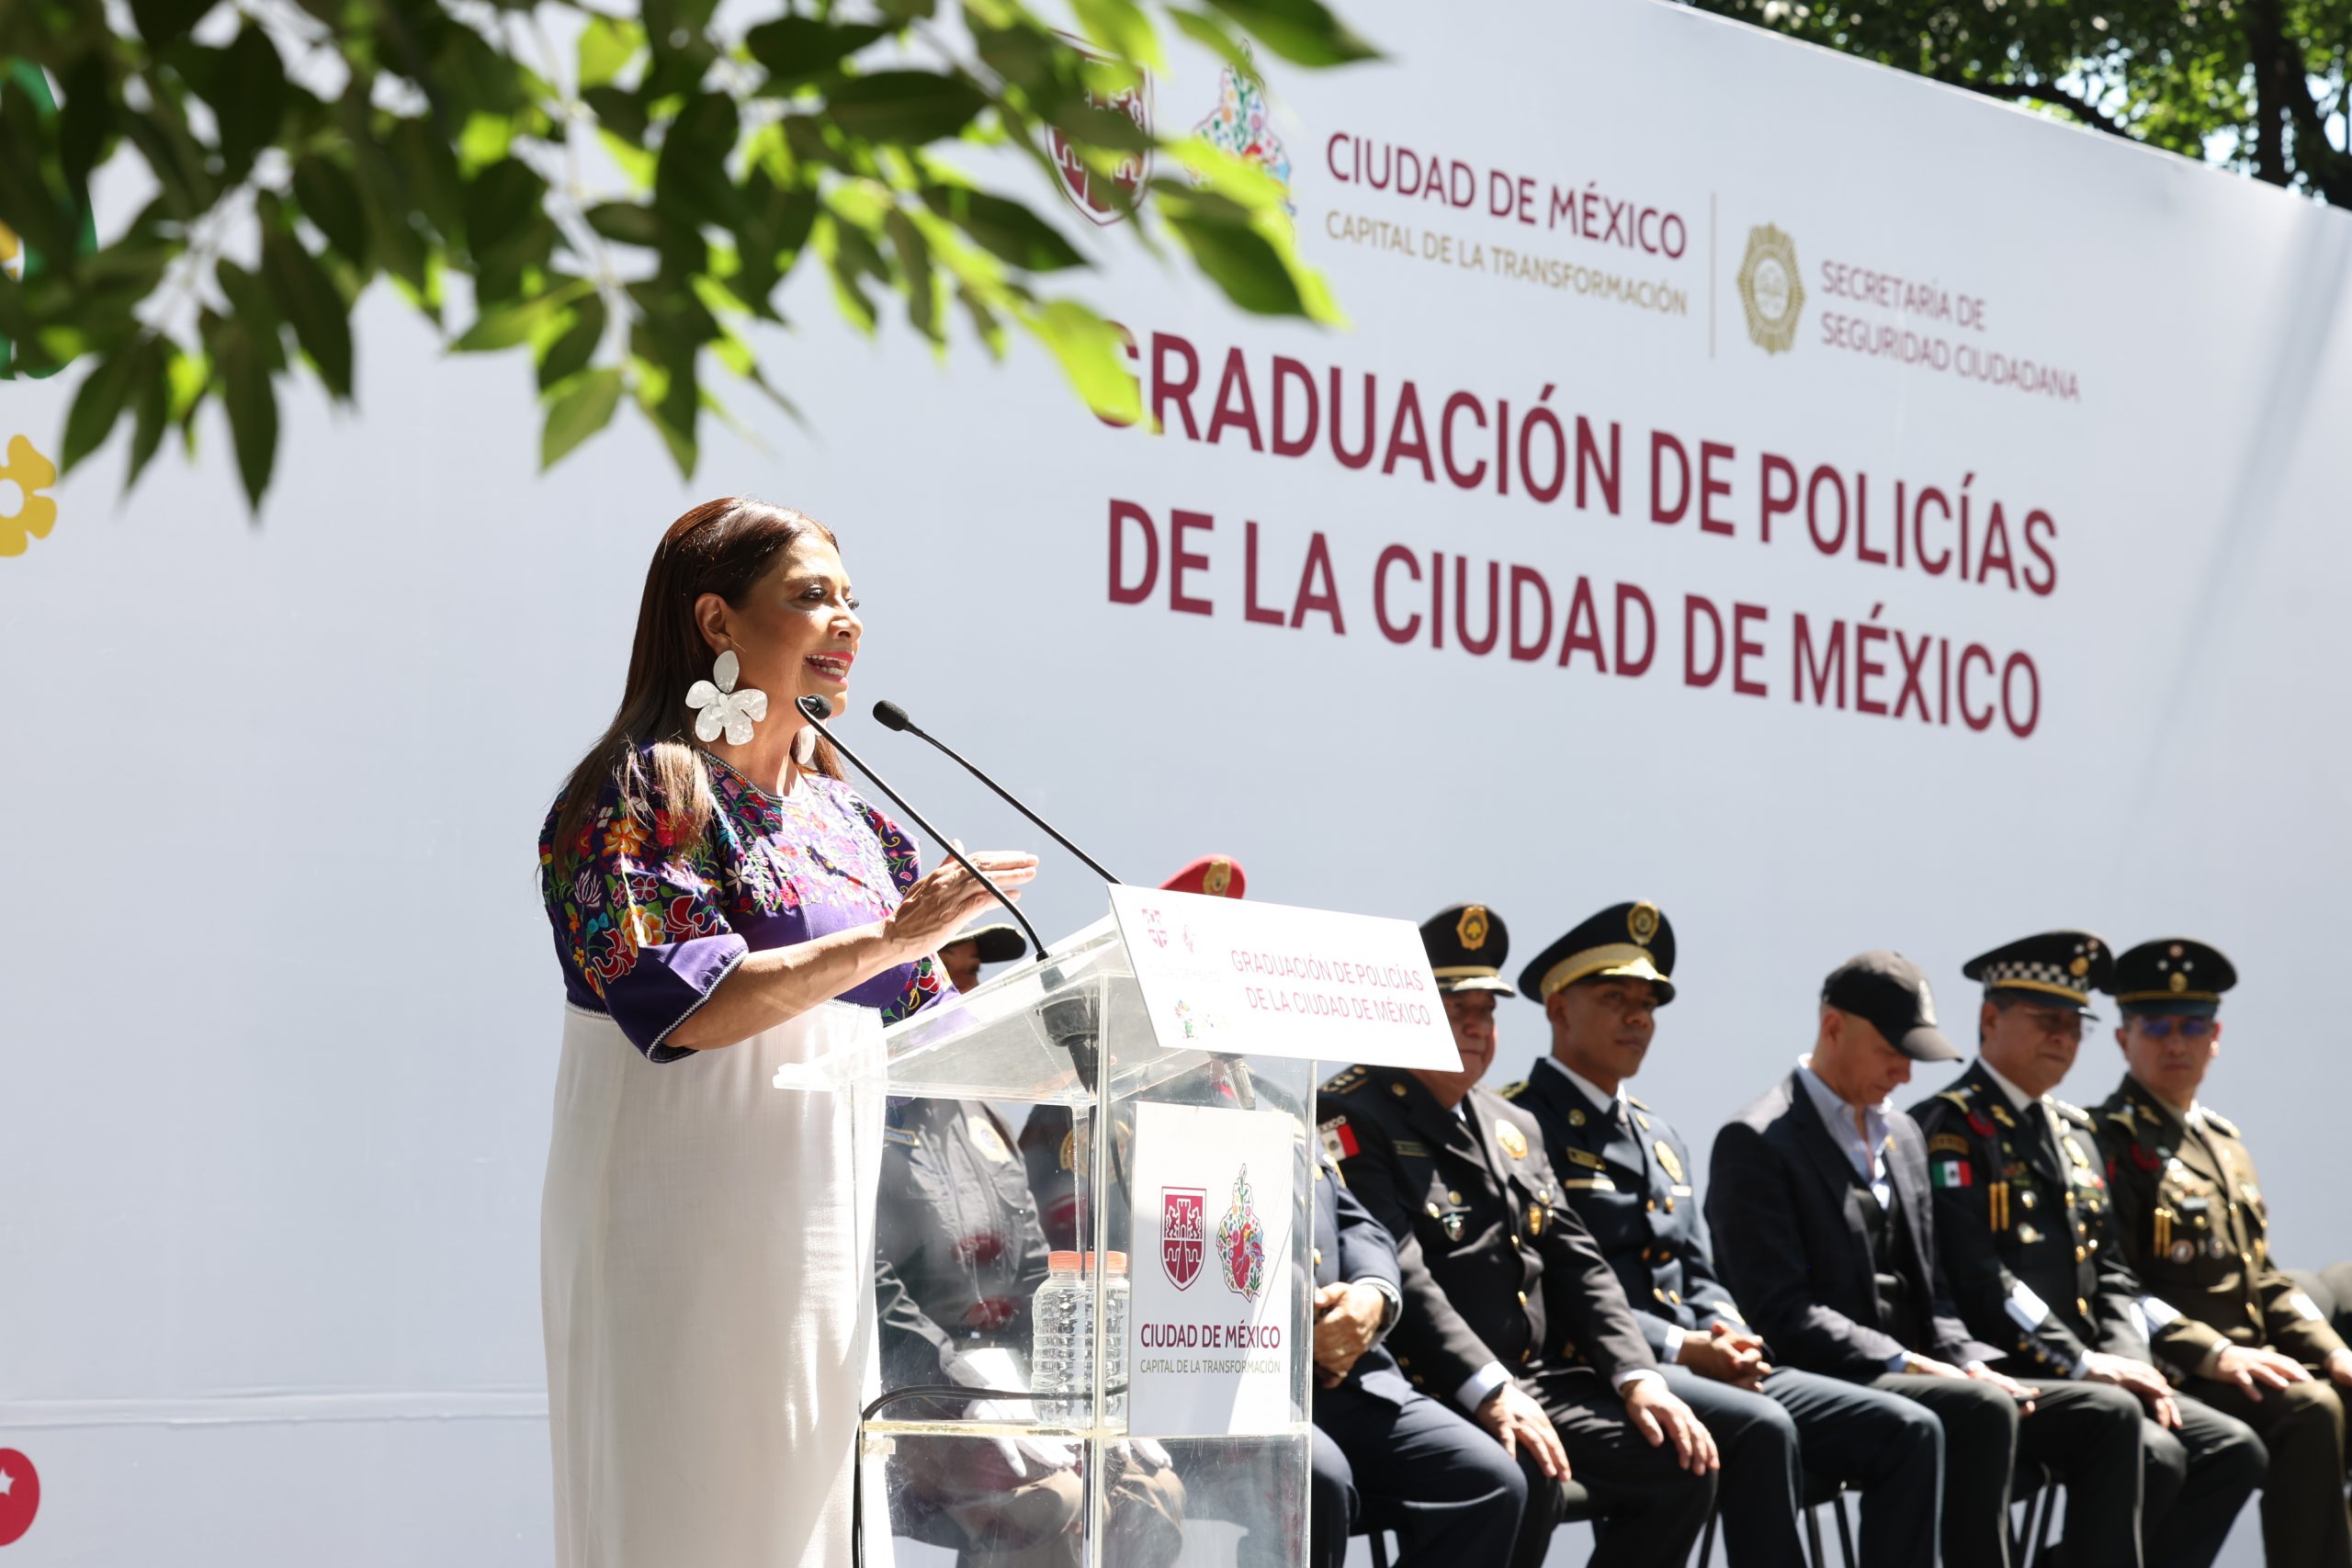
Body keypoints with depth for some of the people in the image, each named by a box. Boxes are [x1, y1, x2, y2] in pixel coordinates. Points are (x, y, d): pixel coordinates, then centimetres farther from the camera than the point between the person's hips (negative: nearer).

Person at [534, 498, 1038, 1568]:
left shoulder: (849, 818, 17)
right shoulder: (640, 793, -4)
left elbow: (925, 1023, 17)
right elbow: (679, 1001, -18)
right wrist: (892, 936, -18)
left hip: (828, 1229, 7)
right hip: (691, 1230, -7)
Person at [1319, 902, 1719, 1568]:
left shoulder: (1515, 1127, 22)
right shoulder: (1352, 1119, -6)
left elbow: (1578, 1267, 17)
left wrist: (1638, 1378, 0)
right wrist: (1490, 1393, -28)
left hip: (1534, 1382, 8)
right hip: (1428, 1392, -8)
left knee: (1682, 1463, -10)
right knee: (1522, 1482, -34)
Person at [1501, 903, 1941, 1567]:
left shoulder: (1661, 1136, 25)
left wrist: (1731, 1338, 0)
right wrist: (1683, 1349, -19)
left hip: (1709, 1369, 8)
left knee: (1910, 1430, -6)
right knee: (1761, 1428, -36)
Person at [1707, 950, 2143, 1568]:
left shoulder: (1903, 1135, 20)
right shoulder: (1757, 1141, -6)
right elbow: (1780, 1310, -15)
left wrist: (1970, 1364, -1)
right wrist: (1906, 1363, -20)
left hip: (1914, 1375, 8)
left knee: (2110, 1414, -8)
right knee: (1983, 1411, -34)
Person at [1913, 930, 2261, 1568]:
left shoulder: (2076, 1132, 22)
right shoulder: (1949, 1128, -6)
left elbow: (2113, 1272, 19)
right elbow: (1977, 1280, -16)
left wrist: (2127, 1361, 0)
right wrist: (2083, 1365, -18)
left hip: (2084, 1374, 9)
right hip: (2000, 1374, -9)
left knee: (2233, 1449, -7)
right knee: (2149, 1457, -28)